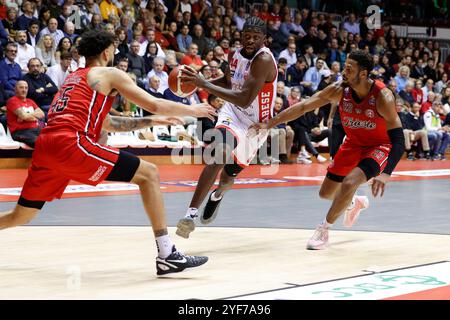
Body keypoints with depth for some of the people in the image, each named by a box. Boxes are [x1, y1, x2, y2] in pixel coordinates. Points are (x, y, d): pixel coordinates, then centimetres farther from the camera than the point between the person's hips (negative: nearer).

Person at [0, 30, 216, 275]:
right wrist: (193, 111, 24)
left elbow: (108, 123, 42)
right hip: (72, 143, -8)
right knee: (149, 174, 0)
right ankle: (167, 256, -8)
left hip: (45, 146, 8)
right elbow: (155, 105, 9)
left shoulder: (73, 78, 34)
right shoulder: (110, 74, 12)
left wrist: (151, 122, 45)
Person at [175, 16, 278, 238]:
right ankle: (191, 213, -13)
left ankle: (218, 193, 38)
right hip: (233, 112, 4)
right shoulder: (235, 54, -5)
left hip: (256, 124, -4)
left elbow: (245, 100, -37)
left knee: (229, 173, 5)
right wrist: (198, 82, 0)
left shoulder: (264, 60, -28)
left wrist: (204, 84, -38)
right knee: (220, 154, -18)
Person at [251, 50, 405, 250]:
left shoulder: (382, 96, -29)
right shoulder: (339, 90, -17)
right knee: (326, 193, 9)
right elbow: (302, 107, -14)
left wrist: (384, 173, -34)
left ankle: (324, 229, -10)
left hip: (381, 146, -5)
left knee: (349, 183, -28)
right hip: (354, 143, 6)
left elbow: (398, 138, -25)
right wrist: (269, 124, -21)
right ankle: (355, 203, 43)